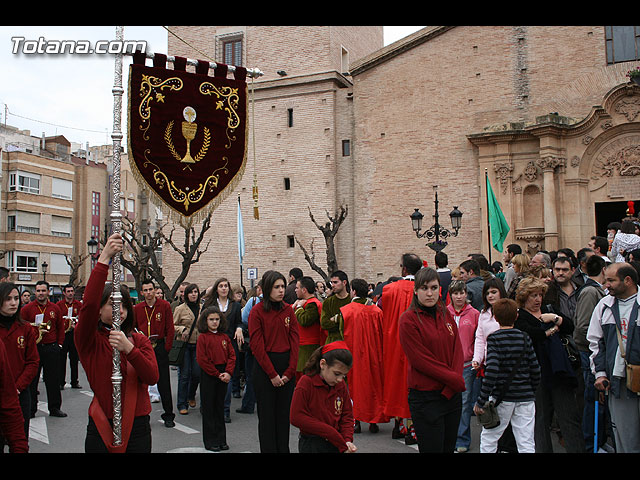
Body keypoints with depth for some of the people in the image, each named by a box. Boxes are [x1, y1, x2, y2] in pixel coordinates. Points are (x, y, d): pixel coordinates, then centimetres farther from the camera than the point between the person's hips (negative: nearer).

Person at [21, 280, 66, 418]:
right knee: (31, 380, 4)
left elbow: (61, 328, 13)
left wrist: (59, 344, 6)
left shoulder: (55, 308, 7)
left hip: (51, 348, 2)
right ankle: (31, 409, 13)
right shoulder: (27, 308, 1)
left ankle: (54, 408, 15)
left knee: (53, 379, 5)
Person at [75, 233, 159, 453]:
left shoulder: (139, 340, 6)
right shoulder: (90, 340, -4)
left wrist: (128, 348, -22)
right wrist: (103, 260, -29)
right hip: (101, 428, -2)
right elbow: (88, 305, -23)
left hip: (138, 428, 3)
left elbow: (152, 377, -8)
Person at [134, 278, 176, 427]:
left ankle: (168, 416, 7)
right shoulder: (137, 308, 4)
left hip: (159, 347, -2)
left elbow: (170, 329, -2)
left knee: (164, 382, 0)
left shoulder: (165, 305, -3)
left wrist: (166, 348, -7)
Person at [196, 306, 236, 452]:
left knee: (220, 407, 11)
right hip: (208, 375, -4)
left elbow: (232, 355, 4)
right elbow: (202, 360, -11)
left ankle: (221, 439, 19)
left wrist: (228, 372, -10)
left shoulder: (224, 337, 8)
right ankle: (210, 441, 10)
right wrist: (217, 374, -12)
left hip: (223, 375, 4)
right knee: (208, 408, 3)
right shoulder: (203, 337, -6)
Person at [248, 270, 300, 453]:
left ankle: (283, 449, 19)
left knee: (284, 414, 9)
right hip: (265, 367, -4)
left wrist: (289, 372, -6)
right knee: (267, 415, 3)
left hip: (287, 368, 4)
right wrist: (272, 374, -12)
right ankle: (268, 449, 12)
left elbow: (295, 341, 3)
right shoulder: (257, 311, -6)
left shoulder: (288, 310, 6)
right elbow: (257, 345, -10)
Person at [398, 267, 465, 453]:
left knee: (449, 448, 13)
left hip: (452, 395, 6)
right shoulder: (408, 320, -9)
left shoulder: (446, 315, 9)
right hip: (425, 398, -6)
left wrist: (452, 388, -8)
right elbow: (421, 360, -13)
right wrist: (455, 380, -12)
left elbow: (457, 351, 5)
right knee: (432, 449, -2)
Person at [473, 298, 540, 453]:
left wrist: (481, 401, -16)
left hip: (502, 397, -3)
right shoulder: (524, 338, 2)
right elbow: (535, 370, 3)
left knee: (488, 438, 12)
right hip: (525, 397, 3)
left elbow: (491, 371, -19)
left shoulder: (494, 339, -9)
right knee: (526, 444, 6)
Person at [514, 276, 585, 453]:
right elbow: (531, 334, -19)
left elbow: (570, 327, 9)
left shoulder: (547, 311, 18)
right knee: (540, 419, 3)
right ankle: (542, 450, 12)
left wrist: (555, 318, -9)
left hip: (559, 372, 4)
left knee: (570, 417, 0)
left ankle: (577, 450, 2)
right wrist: (553, 329, -3)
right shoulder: (519, 317, 1)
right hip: (537, 374, -4)